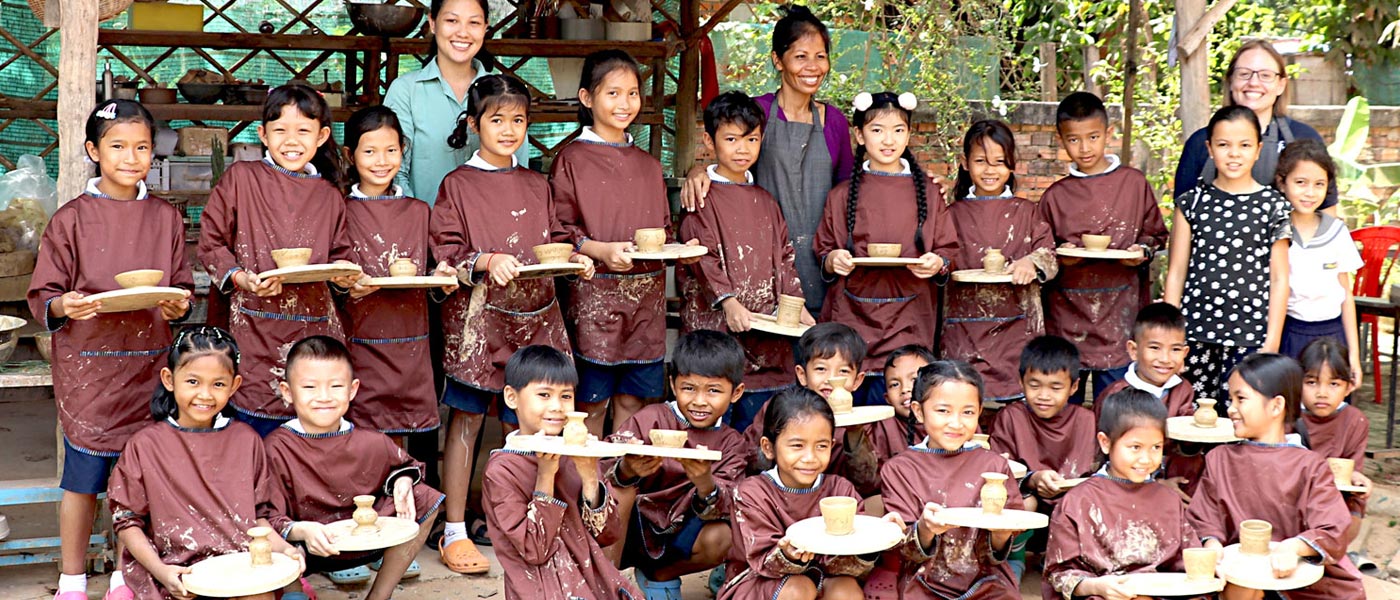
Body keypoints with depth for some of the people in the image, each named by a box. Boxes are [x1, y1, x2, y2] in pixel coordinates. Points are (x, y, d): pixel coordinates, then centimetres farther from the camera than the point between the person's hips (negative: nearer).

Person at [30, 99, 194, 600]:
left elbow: (183, 288, 12)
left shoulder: (166, 218, 8)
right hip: (87, 368, -2)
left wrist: (179, 305, -10)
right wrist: (62, 306, -22)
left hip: (148, 367, 2)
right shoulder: (71, 219, -1)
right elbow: (41, 295, -1)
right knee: (83, 478, 3)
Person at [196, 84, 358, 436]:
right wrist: (239, 277, -13)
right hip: (256, 325, -3)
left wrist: (344, 274, -4)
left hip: (314, 325, 3)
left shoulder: (329, 195, 11)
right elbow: (210, 242, 3)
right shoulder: (240, 178, 3)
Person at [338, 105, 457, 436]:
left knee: (398, 437, 3)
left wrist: (441, 276, -6)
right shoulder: (342, 211, 2)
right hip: (359, 343, -3)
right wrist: (349, 288, -18)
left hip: (409, 344, 3)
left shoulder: (418, 211, 12)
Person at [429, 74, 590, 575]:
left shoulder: (536, 186, 15)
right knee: (467, 419, 0)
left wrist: (574, 259, -2)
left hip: (532, 317, 4)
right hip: (477, 316, -4)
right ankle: (454, 532, 8)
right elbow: (445, 251, -5)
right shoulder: (459, 185, 0)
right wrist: (486, 261, -20)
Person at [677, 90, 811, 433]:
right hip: (714, 325, -5)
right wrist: (727, 301, -23)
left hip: (766, 328, 5)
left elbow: (783, 257, 16)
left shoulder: (764, 201, 17)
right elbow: (701, 259, -11)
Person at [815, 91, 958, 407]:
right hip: (852, 315, 1)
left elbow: (949, 249, 9)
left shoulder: (927, 192, 7)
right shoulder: (842, 195, 8)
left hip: (908, 320, 0)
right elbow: (822, 252, 11)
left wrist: (938, 263, -13)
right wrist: (832, 260, -11)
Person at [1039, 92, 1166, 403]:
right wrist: (1059, 257, -7)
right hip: (1067, 315, 1)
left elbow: (1156, 233, 13)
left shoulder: (1134, 183, 4)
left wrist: (1142, 251, -7)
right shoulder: (1055, 196, 6)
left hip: (1119, 311, -1)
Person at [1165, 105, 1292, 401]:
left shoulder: (1273, 205, 3)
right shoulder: (1193, 202, 6)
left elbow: (1279, 278, 4)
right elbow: (1176, 272, 9)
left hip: (1250, 335, -1)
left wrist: (1272, 342, 0)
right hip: (1196, 332, 1)